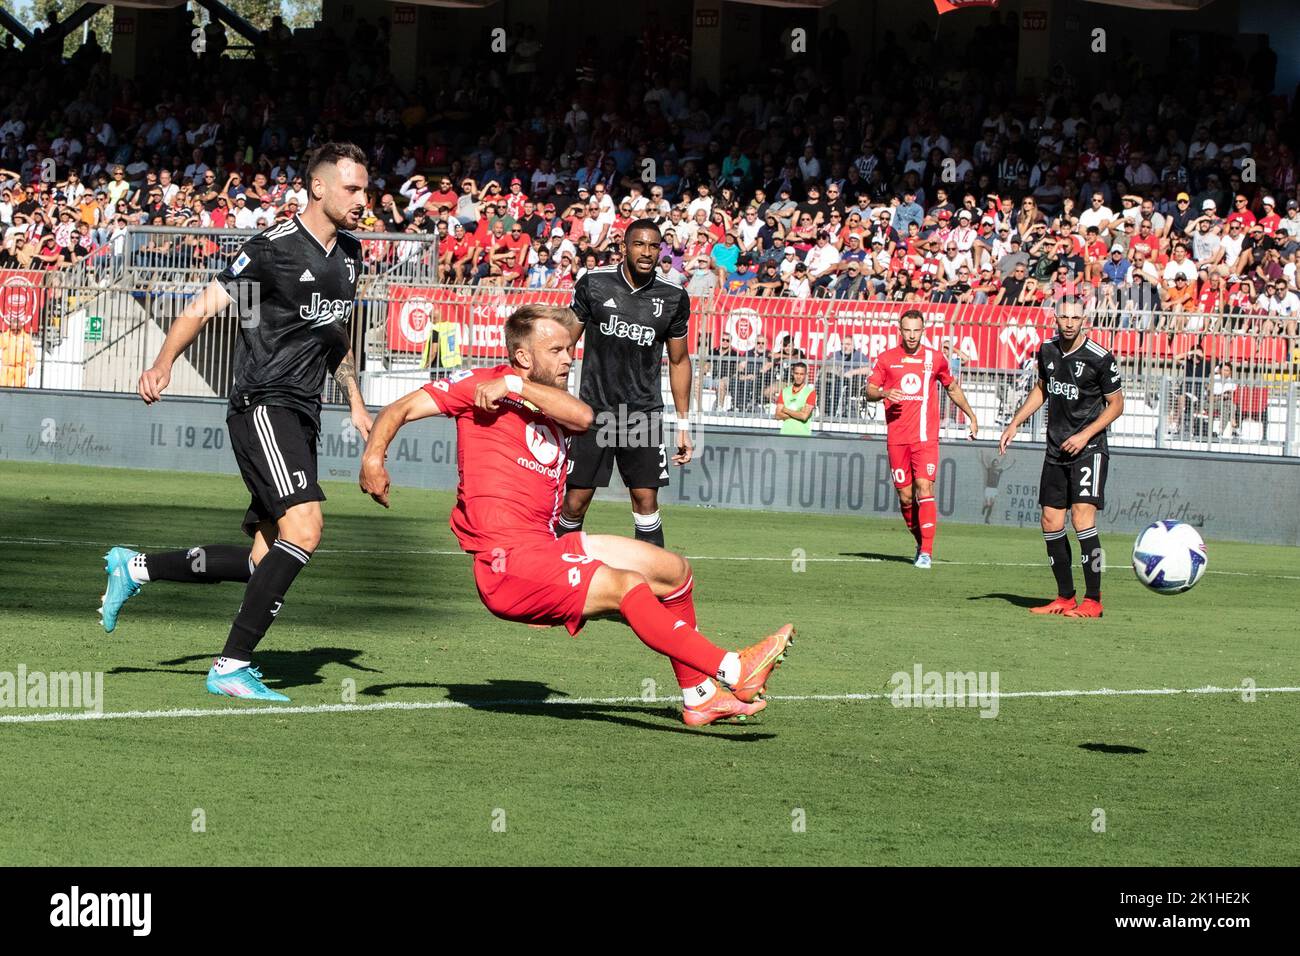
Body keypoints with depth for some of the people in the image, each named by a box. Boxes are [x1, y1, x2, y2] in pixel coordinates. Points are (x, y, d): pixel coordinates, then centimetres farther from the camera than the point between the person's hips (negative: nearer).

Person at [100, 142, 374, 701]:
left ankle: (134, 568, 23)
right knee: (304, 528, -24)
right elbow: (203, 306, -10)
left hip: (301, 417, 9)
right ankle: (232, 665, -19)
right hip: (263, 406, -8)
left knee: (264, 561, 5)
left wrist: (355, 403, 29)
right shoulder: (275, 248, -10)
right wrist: (162, 365, -24)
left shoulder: (349, 253, 15)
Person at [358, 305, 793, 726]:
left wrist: (515, 387, -14)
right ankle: (731, 669, -30)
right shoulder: (478, 385, 0)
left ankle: (699, 696, 19)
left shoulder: (554, 407, 16)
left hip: (548, 545, 9)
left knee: (673, 569, 12)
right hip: (508, 559, -9)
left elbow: (584, 417, -8)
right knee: (626, 584, -25)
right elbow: (400, 410, -1)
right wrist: (373, 456, -19)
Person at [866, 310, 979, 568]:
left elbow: (953, 388, 24)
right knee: (905, 496, 2)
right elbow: (869, 391, 6)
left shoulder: (935, 358, 9)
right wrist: (884, 393, -15)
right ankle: (920, 543, 23)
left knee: (924, 488, -15)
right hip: (897, 437, 1)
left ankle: (926, 552, -16)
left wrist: (971, 416, 25)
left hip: (926, 436, -1)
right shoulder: (887, 358, 7)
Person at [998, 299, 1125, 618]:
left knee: (1082, 518, -18)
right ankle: (1065, 598, 16)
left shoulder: (1100, 358, -12)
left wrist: (1085, 435, -14)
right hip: (1056, 450, 6)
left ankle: (1093, 600, -14)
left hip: (1089, 449, -6)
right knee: (1051, 524, 5)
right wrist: (1015, 424, 15)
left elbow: (1116, 404, -4)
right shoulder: (1047, 351, 5)